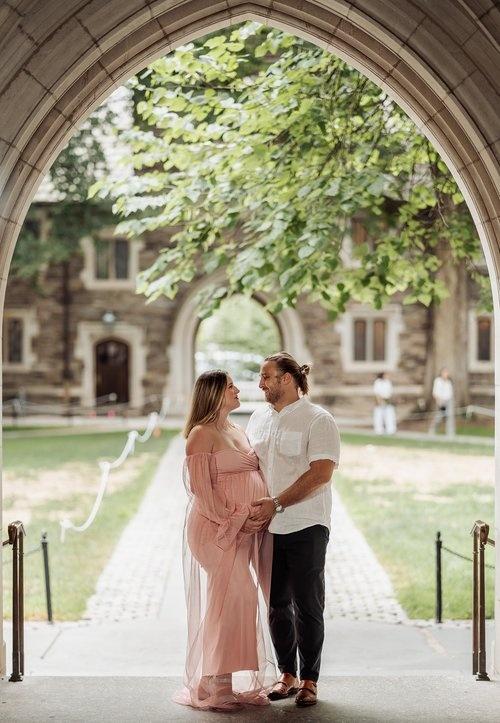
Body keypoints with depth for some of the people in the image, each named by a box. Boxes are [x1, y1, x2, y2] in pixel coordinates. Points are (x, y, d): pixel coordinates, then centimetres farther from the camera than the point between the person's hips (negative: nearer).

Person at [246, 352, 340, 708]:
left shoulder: (318, 420, -7)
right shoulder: (259, 418, 13)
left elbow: (321, 472, -15)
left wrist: (276, 503, -17)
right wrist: (251, 506, 0)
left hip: (305, 527, -6)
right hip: (268, 527, 6)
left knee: (307, 606, 0)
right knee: (277, 605, 11)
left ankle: (309, 681, 10)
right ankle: (287, 675, 22)